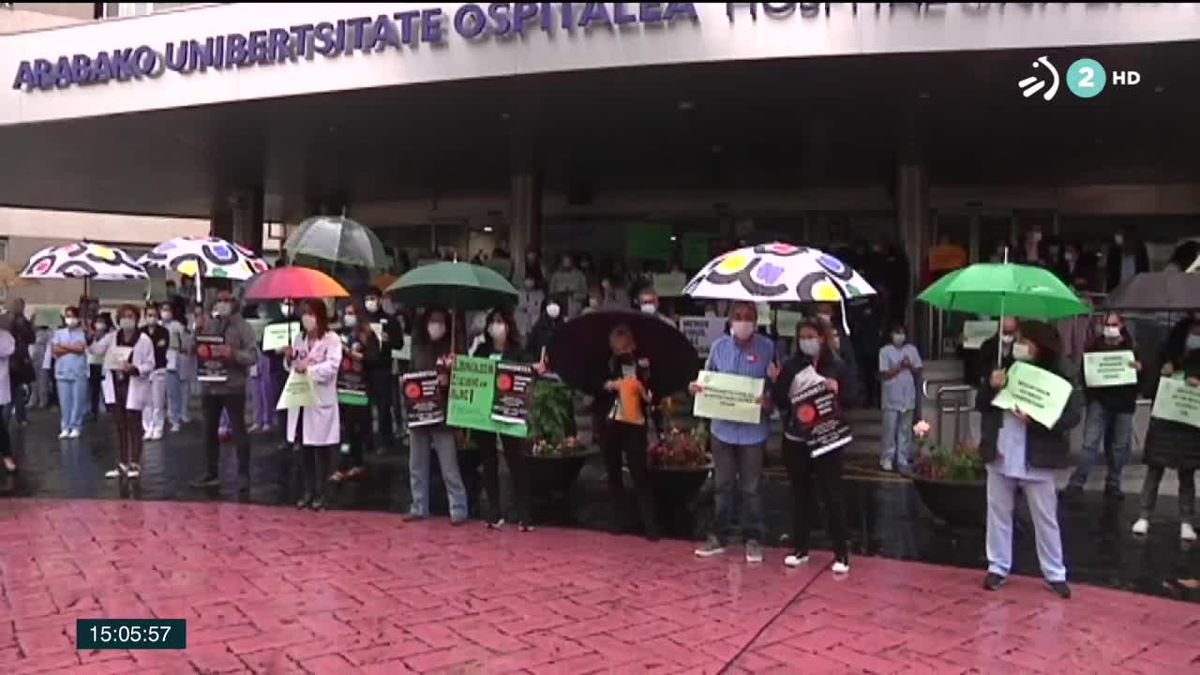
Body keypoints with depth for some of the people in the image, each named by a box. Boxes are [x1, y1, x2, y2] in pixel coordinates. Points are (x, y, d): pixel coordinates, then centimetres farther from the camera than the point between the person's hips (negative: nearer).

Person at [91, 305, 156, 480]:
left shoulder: (144, 339, -7)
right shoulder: (112, 336, 8)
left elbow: (150, 365, -8)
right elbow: (96, 349, 0)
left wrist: (134, 368, -25)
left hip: (133, 388, -5)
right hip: (115, 387, 5)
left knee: (133, 426, 2)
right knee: (119, 427, 10)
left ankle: (135, 464, 9)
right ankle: (122, 464, 18)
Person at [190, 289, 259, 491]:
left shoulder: (242, 327, -4)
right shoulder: (206, 324, 8)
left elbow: (253, 355, -10)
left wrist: (233, 353, -25)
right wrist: (197, 331, -8)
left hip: (233, 387, -5)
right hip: (209, 386, 5)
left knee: (238, 431, 0)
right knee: (209, 431, 13)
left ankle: (243, 475, 6)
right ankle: (211, 473, 23)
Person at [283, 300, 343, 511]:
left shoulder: (332, 340, -8)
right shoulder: (299, 338, 10)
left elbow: (332, 366, -21)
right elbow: (292, 368, 15)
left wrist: (309, 368, -31)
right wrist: (289, 359, -6)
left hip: (321, 400, -5)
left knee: (321, 450, 3)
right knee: (304, 448, 11)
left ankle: (320, 493, 12)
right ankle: (308, 491, 21)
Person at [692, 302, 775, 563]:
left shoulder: (767, 347, -7)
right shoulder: (719, 346, 3)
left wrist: (769, 400, -23)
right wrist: (696, 386, -8)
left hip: (753, 430, -3)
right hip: (723, 427, 3)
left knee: (751, 488, 7)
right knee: (723, 485, 14)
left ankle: (753, 538, 20)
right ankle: (720, 536, 25)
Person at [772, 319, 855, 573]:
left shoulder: (837, 366, -3)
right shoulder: (791, 366, 3)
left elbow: (851, 401, -1)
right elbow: (780, 403, 4)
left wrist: (836, 390, -20)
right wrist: (775, 382, -12)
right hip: (795, 439, 3)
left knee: (832, 494, 1)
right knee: (800, 493, 11)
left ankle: (841, 553, 9)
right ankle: (800, 547, 22)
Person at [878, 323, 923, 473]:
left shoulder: (912, 349, 5)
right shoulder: (885, 351, -5)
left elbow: (918, 371, 7)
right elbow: (884, 374, -9)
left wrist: (910, 365, -12)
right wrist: (900, 366, -16)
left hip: (908, 396, 3)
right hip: (891, 397, -3)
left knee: (905, 430, 8)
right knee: (890, 429, 2)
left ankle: (903, 460, 13)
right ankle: (887, 459, 11)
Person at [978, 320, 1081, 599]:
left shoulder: (1056, 378, -7)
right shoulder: (1004, 370, 6)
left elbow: (1073, 416, -13)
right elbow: (980, 405, 8)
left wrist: (1035, 421, -25)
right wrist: (991, 387, -12)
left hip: (1036, 460, -4)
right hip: (1000, 457, 4)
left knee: (1046, 518, 6)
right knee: (998, 513, 12)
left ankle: (1055, 574, 17)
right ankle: (998, 567, 23)